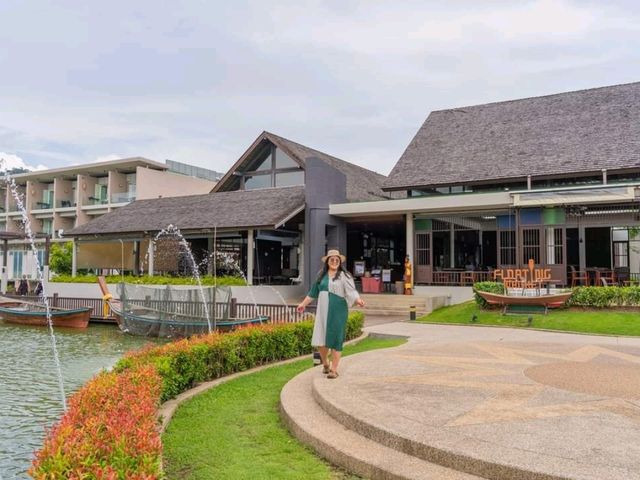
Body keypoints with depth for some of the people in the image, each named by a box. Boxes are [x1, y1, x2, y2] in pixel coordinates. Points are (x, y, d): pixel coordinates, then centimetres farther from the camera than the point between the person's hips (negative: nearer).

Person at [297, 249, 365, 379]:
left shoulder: (344, 275, -1)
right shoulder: (322, 275, 12)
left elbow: (351, 292, -12)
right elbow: (313, 292, 21)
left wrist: (358, 300, -30)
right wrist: (303, 304, 25)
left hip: (338, 311, -4)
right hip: (323, 311, 4)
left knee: (335, 339, -3)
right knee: (320, 339, 3)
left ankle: (334, 369, 6)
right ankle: (325, 364, 28)